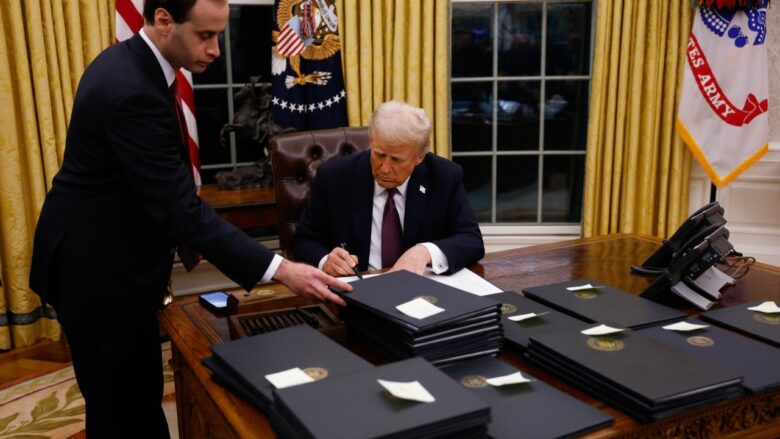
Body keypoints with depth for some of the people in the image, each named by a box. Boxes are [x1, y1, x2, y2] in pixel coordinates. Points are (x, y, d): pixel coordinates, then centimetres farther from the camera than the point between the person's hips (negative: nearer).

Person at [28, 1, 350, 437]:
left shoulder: (128, 62, 3)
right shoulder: (134, 92, -29)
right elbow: (181, 208, -32)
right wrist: (280, 269, -33)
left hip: (112, 256, 9)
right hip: (98, 269, -9)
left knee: (140, 391, 19)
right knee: (122, 404, 5)